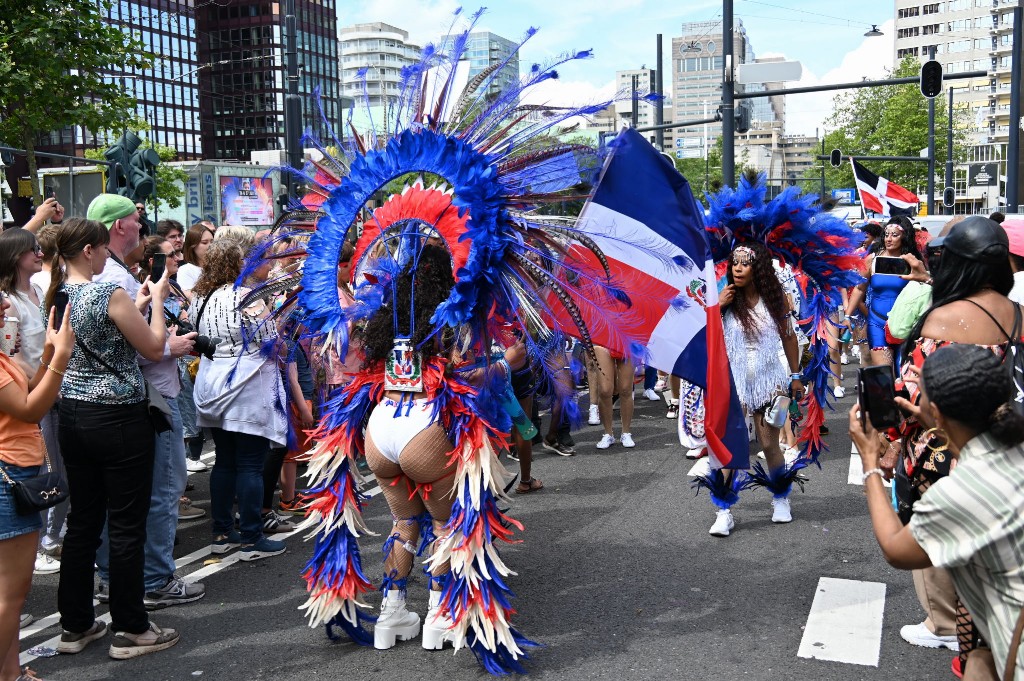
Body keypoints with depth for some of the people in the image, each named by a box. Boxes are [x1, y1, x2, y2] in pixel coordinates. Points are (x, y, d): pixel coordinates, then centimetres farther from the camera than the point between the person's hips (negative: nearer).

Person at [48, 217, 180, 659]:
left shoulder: (57, 296, 6)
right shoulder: (109, 293, -17)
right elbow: (154, 348, -9)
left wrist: (135, 307, 16)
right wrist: (156, 302, 3)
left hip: (74, 418, 8)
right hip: (119, 420, -8)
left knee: (82, 521, 15)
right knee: (127, 526, 2)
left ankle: (75, 625, 25)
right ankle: (130, 630, 12)